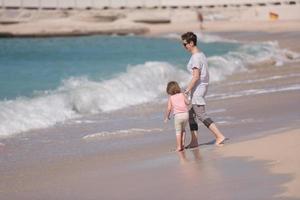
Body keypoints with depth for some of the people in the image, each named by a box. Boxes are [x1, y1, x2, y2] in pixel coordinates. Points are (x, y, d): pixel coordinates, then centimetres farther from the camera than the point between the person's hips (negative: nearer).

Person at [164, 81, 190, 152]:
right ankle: (182, 144, 17)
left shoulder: (170, 98, 4)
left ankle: (179, 146, 0)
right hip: (185, 114, 3)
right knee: (183, 129, 22)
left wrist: (166, 117, 12)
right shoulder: (182, 94, 9)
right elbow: (187, 102, 5)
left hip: (177, 115, -3)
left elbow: (169, 108, 0)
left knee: (178, 131, 6)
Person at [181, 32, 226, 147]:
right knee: (191, 114, 13)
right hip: (203, 86, 10)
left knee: (201, 115, -10)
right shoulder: (200, 54, 13)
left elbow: (196, 76, -22)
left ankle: (219, 136, -14)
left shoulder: (195, 57, -17)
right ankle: (194, 141, 15)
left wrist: (187, 90, -19)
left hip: (198, 88, -10)